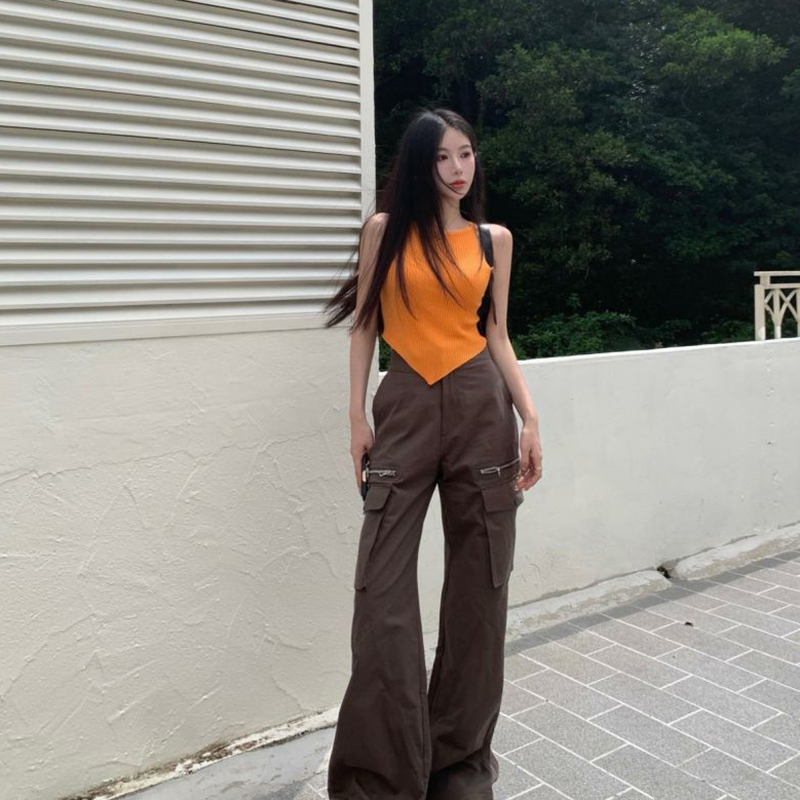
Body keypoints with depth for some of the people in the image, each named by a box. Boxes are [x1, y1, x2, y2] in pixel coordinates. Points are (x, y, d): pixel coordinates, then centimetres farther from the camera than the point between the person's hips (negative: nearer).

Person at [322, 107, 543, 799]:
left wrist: (531, 419, 2)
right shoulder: (385, 229, 6)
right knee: (383, 588, -6)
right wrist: (357, 416, -1)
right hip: (406, 404, -2)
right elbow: (365, 325, 7)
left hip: (481, 404, 2)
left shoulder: (495, 239, 12)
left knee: (479, 583, 6)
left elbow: (497, 336, 12)